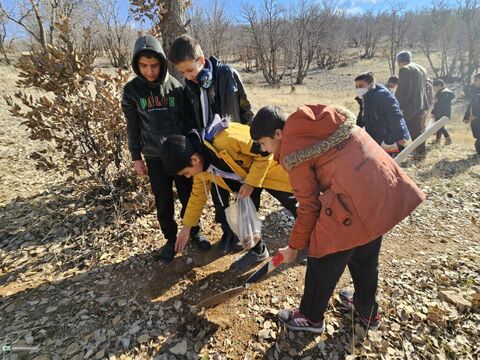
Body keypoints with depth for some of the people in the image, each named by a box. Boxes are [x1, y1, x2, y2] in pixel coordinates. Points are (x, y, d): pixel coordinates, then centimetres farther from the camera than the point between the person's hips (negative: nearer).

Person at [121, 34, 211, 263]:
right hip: (154, 157, 1)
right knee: (163, 203, 9)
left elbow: (188, 120, 2)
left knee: (189, 197, 9)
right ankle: (171, 239, 28)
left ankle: (194, 232, 31)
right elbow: (132, 127, 4)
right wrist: (136, 158, 3)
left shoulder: (175, 86, -2)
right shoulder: (131, 90, -2)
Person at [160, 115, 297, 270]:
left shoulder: (226, 139, -40)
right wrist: (186, 227, 6)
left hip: (270, 168, -6)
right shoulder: (200, 164, -12)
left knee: (297, 210, 8)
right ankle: (257, 251, 27)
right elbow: (198, 194, 3)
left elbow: (265, 150, -29)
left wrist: (251, 183, -26)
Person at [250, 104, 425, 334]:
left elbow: (308, 207, -6)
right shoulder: (315, 119, 11)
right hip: (386, 183, 9)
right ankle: (368, 311, 50)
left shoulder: (291, 153, -10)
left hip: (354, 199, -9)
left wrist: (294, 247, 6)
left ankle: (310, 317, 35)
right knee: (366, 256, 27)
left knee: (323, 260, 12)